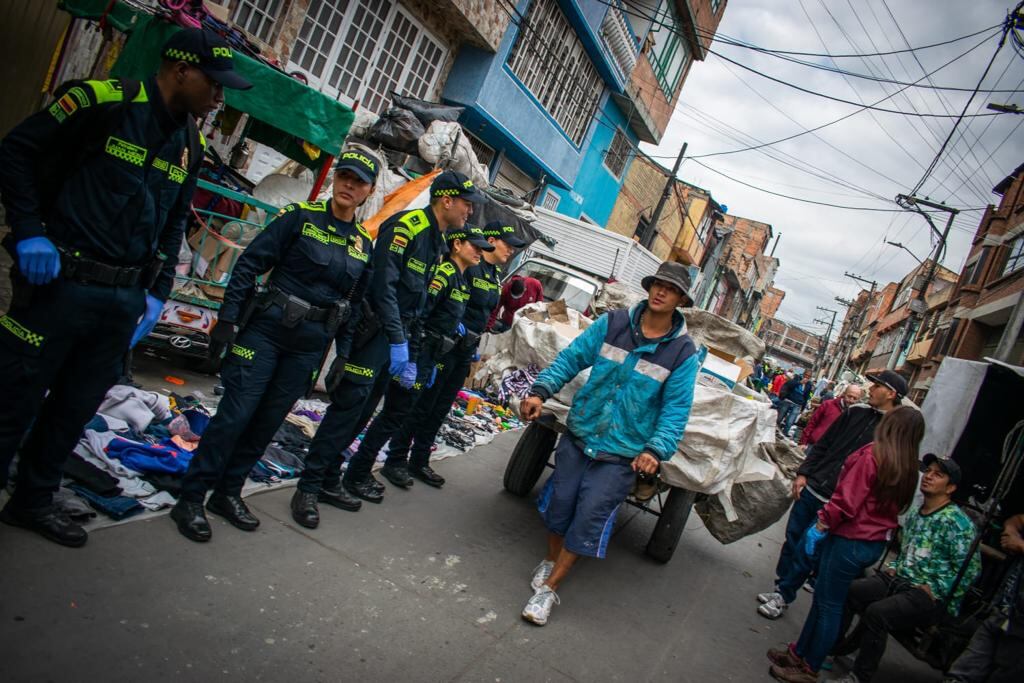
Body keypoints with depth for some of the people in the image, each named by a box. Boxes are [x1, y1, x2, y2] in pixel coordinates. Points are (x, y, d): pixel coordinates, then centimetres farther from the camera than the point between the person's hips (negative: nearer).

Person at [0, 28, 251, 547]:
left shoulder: (190, 145, 10)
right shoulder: (103, 101, -9)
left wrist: (157, 293, 12)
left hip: (126, 300, 6)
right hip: (60, 282, -6)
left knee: (75, 408, 15)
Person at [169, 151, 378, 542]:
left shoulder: (365, 246, 7)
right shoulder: (300, 217, -5)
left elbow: (354, 304, 12)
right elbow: (249, 264, -6)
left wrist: (345, 353, 9)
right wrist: (229, 317, -12)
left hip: (309, 346, 4)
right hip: (265, 329, -4)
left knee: (268, 421, 10)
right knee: (235, 414, -5)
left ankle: (228, 493, 25)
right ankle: (191, 498, 7)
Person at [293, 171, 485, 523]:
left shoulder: (436, 243, 15)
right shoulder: (406, 226, -12)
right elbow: (384, 285, -21)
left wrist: (411, 352, 17)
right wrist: (397, 340, -23)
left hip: (398, 337, 9)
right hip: (373, 332, -9)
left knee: (361, 413, 11)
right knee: (347, 407, -9)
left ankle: (330, 480, 21)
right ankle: (309, 487, 0)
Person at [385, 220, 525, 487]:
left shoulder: (496, 274, 12)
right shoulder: (467, 266, -15)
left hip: (466, 348, 8)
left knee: (440, 410, 14)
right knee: (422, 404, 0)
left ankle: (419, 462, 24)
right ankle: (396, 458, 14)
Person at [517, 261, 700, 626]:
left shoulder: (683, 353, -7)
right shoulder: (613, 322, -3)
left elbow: (676, 408, -10)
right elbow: (572, 357, -2)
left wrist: (656, 450, -24)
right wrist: (541, 391, -16)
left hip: (623, 453, -2)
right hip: (580, 433, 2)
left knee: (590, 515, -5)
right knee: (560, 500, 11)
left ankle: (549, 588, 11)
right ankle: (551, 560, 40)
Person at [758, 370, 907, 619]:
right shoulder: (857, 411, 6)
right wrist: (803, 473, 5)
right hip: (811, 489, 5)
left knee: (807, 553, 4)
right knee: (792, 540, 13)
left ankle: (784, 597, 19)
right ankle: (781, 587, 29)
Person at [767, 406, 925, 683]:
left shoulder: (871, 456, -19)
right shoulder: (909, 468, 3)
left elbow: (846, 502, -20)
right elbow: (893, 506, 9)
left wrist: (821, 524, -7)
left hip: (850, 540, -7)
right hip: (875, 544, 7)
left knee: (829, 604, 5)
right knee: (824, 598, 18)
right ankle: (800, 652, 29)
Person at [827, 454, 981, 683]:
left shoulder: (957, 522, -10)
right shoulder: (914, 516, 14)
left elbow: (969, 570, -14)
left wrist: (933, 591, -16)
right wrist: (892, 567, 9)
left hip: (930, 597, -8)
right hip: (898, 580, 8)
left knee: (876, 612, -29)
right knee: (847, 591, -10)